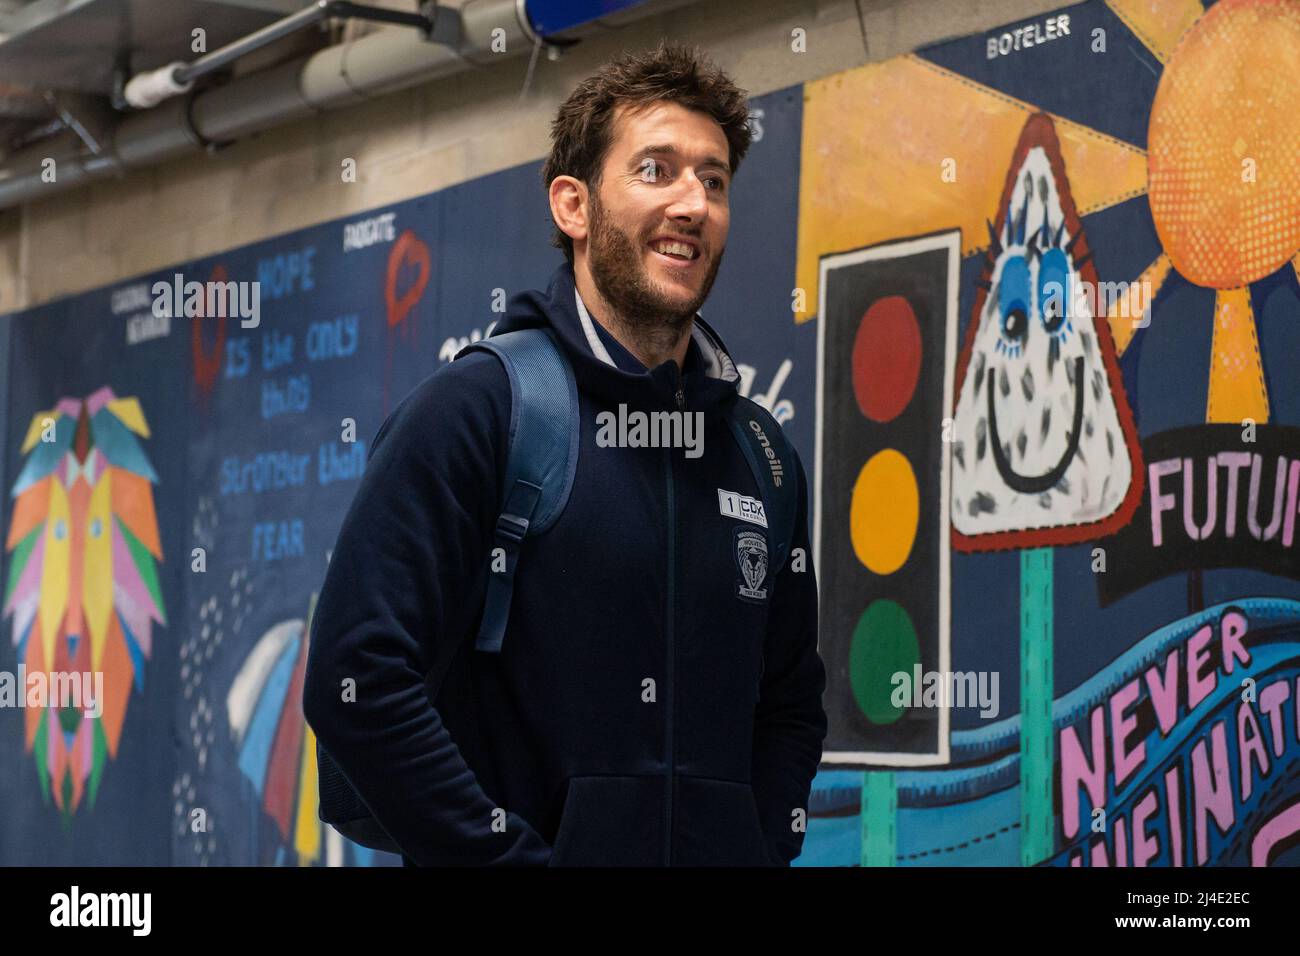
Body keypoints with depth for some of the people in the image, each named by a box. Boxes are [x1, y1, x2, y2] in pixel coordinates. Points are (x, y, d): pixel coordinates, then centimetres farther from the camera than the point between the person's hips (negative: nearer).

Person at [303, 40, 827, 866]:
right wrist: (520, 857, -17)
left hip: (720, 852, 5)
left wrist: (762, 846, 1)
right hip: (554, 844, -5)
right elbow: (360, 682, -17)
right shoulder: (475, 409, -10)